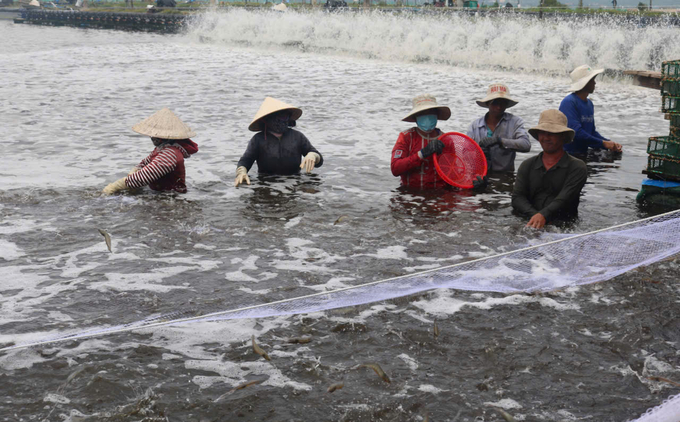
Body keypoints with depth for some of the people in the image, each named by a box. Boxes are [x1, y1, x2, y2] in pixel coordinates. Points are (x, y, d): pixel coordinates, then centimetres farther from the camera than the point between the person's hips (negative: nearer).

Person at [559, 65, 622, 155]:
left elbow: (592, 132, 18)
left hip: (583, 154, 8)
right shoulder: (568, 102, -14)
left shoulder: (589, 104, 16)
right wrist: (603, 143, -18)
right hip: (568, 154, -8)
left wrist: (610, 144, 1)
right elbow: (576, 131, -23)